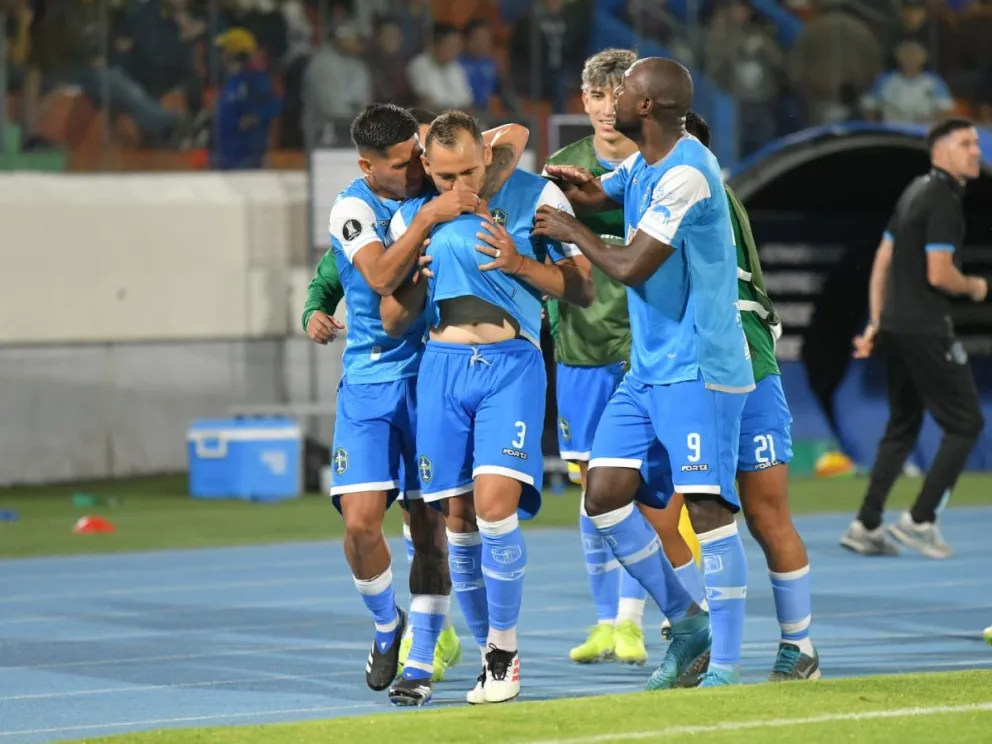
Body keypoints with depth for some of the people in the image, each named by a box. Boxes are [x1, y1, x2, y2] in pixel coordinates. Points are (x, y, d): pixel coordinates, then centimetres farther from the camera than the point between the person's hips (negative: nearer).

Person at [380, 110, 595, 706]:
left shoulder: (535, 197, 1)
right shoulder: (413, 217, 11)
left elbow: (583, 289, 3)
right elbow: (394, 324, 15)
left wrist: (519, 264, -13)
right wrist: (412, 279, -7)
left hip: (512, 362, -3)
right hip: (442, 365, 4)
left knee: (495, 504, -19)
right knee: (457, 517, 0)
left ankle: (506, 650, -4)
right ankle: (489, 650, 15)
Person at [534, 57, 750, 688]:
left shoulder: (687, 173, -17)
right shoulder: (642, 167, 12)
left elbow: (632, 266, -17)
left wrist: (573, 232, -2)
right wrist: (579, 189, 5)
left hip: (696, 369, -9)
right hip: (647, 369, 10)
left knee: (707, 507, -12)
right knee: (604, 497, 2)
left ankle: (725, 665, -10)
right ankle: (688, 622, 13)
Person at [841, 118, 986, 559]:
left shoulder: (915, 192, 14)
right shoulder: (944, 200, -14)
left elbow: (883, 261, 17)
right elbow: (939, 274, -21)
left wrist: (875, 322, 18)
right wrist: (975, 287, -2)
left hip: (895, 325, 9)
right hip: (925, 329, -9)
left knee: (902, 427, 15)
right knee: (965, 423, -2)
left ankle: (866, 526, 12)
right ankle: (920, 521, -4)